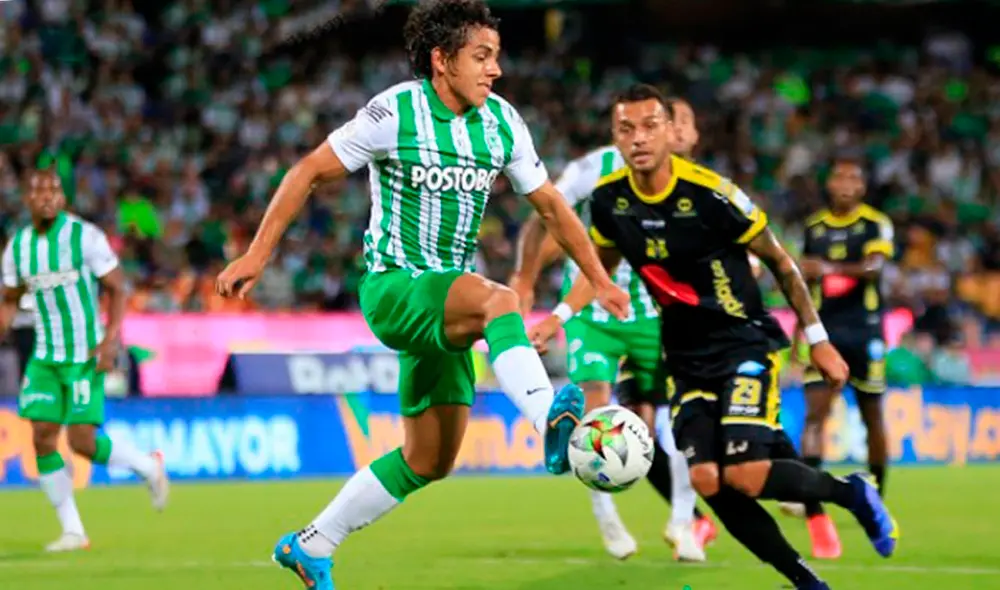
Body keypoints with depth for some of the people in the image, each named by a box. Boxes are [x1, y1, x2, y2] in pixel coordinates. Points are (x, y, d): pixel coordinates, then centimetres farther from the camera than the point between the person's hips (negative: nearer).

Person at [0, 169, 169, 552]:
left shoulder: (85, 236, -9)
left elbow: (116, 289, -6)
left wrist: (111, 339, -18)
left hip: (85, 357, -5)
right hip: (45, 358, 5)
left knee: (83, 442, -12)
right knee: (42, 438, -4)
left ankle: (148, 466, 18)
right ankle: (73, 531, 6)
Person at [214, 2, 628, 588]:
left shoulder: (503, 123, 3)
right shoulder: (395, 112, -12)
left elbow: (551, 205, 13)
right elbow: (311, 171, -6)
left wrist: (600, 280, 10)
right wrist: (258, 253, -9)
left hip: (447, 301, 7)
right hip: (392, 286, -7)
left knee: (430, 462, 8)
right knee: (500, 299, -36)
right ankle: (553, 422, -58)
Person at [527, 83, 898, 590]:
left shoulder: (711, 195, -19)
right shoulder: (609, 200, -5)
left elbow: (780, 263, -7)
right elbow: (599, 268, 16)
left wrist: (818, 340, -3)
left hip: (745, 343, -5)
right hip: (687, 356, 5)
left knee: (747, 477, -20)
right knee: (707, 482, -10)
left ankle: (852, 494, 8)